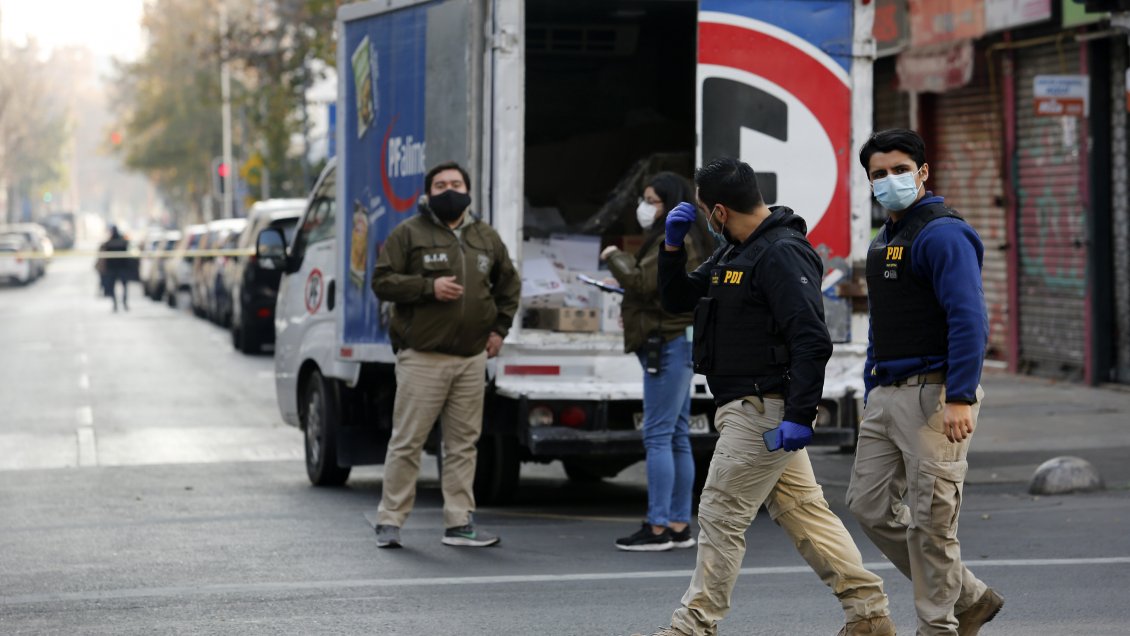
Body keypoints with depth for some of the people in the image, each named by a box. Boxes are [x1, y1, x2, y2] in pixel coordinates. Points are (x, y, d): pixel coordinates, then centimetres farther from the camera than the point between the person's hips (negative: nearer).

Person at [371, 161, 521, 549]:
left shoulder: (486, 238, 14)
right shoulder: (409, 234, 0)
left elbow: (508, 284, 27)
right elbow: (382, 281, -6)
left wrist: (499, 328, 15)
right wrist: (429, 287, -16)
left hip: (472, 359, 5)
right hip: (422, 357, -5)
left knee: (463, 443, 7)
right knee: (407, 442, -4)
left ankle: (459, 524, 12)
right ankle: (390, 521, 2)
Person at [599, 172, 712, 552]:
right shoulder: (687, 239, 20)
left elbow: (641, 282, -21)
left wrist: (615, 257, -6)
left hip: (668, 345, -11)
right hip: (677, 342, 11)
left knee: (658, 436, -10)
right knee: (677, 438, 11)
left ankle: (658, 528, -11)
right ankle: (679, 526, 14)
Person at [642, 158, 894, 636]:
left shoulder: (782, 254, -17)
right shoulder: (733, 253, 14)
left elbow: (812, 341, -24)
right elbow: (677, 299, 22)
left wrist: (800, 416, -28)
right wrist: (673, 245, 6)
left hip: (763, 410, -10)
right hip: (754, 409, 10)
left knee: (721, 515, -4)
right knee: (802, 511, 12)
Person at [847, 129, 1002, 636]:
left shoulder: (943, 234, -11)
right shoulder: (883, 242, 19)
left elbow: (969, 320, -20)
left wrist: (960, 399, -26)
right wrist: (871, 394, 20)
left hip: (934, 394, -10)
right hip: (887, 394, 10)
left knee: (931, 518, -6)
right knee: (869, 504, 9)